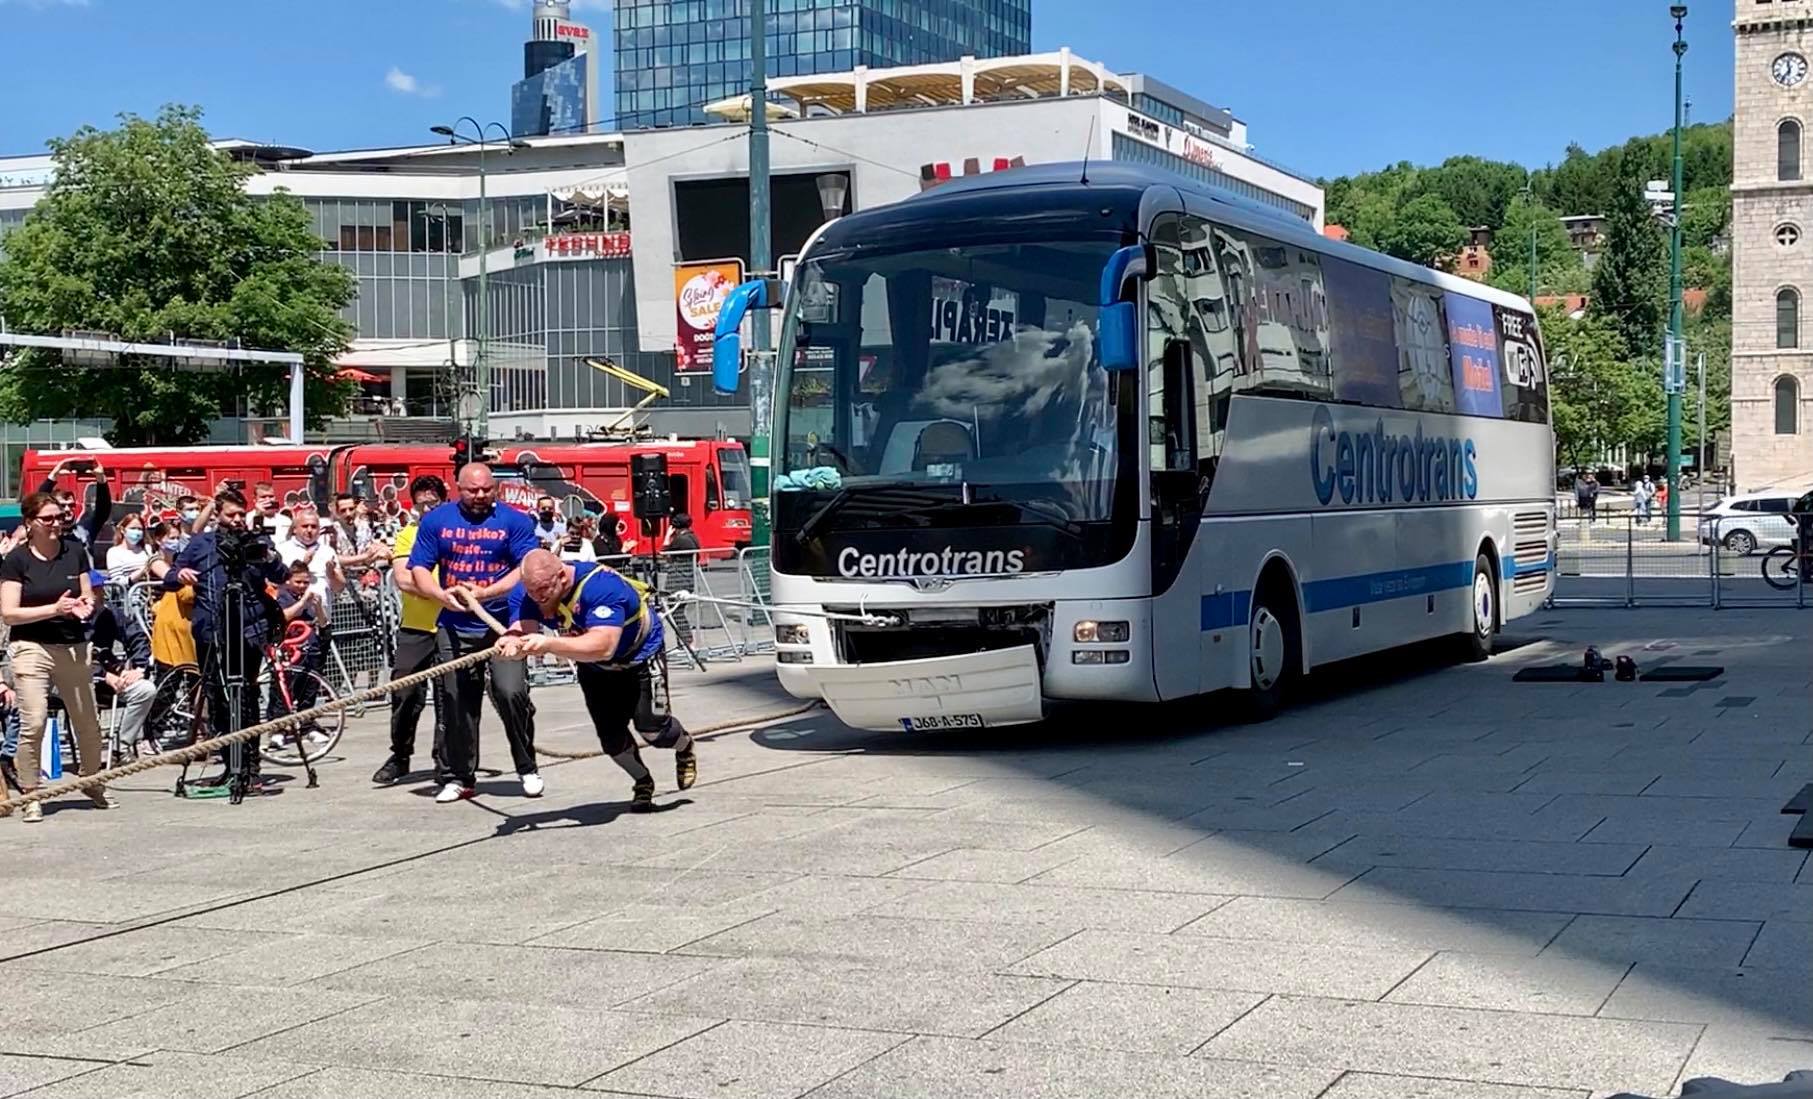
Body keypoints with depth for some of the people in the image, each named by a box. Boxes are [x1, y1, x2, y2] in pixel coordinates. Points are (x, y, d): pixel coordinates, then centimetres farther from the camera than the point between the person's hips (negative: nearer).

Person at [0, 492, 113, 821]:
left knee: (89, 722, 8)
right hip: (32, 648, -4)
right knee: (33, 723, -12)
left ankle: (93, 783, 29)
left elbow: (88, 597, 14)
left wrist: (85, 606, -9)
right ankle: (30, 796, -1)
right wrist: (54, 609, -18)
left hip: (73, 646, 4)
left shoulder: (75, 551, 6)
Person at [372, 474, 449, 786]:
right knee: (406, 695, 2)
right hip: (414, 630, 1)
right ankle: (399, 757, 16)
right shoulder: (408, 534, 7)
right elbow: (403, 579, -6)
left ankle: (444, 760, 11)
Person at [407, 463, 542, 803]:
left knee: (511, 693, -13)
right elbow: (419, 570, 7)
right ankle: (458, 777, 16)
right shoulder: (436, 520, 8)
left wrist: (487, 592, -21)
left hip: (504, 622, -2)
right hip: (455, 627, 3)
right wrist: (442, 594, -14)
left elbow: (528, 568, -8)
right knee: (457, 701, 5)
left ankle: (528, 769, 3)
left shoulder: (515, 521, 1)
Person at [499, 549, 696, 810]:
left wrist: (548, 644, -64)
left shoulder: (602, 586, -43)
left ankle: (685, 747, 30)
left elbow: (602, 647, -53)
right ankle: (643, 783, 25)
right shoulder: (526, 593, -24)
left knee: (652, 729, -6)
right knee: (610, 735, -3)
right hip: (594, 667, 5)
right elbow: (523, 630, -37)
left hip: (640, 654, -5)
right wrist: (512, 643, -62)